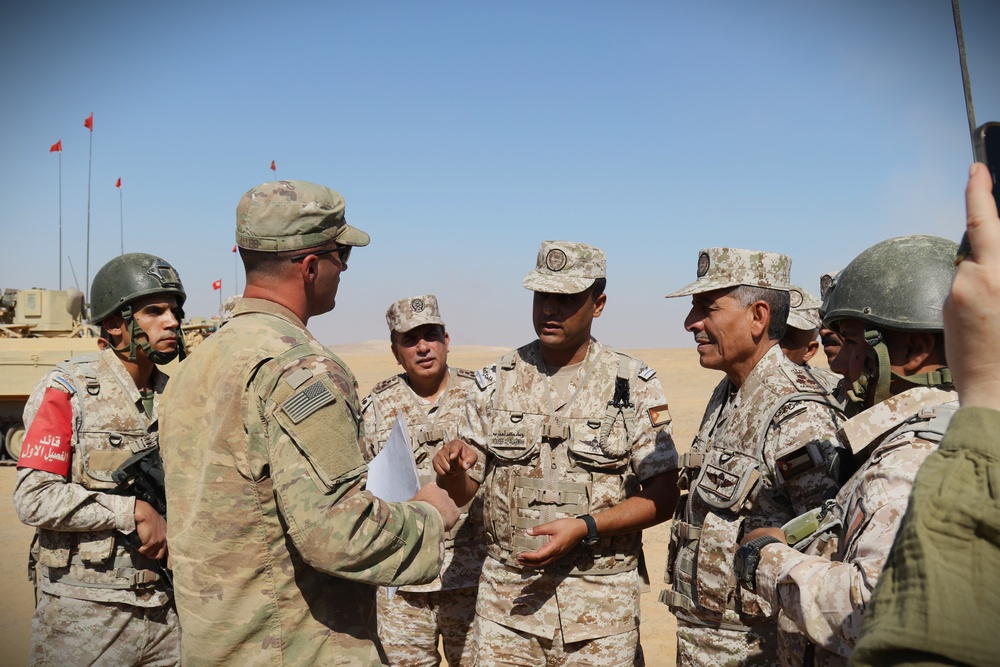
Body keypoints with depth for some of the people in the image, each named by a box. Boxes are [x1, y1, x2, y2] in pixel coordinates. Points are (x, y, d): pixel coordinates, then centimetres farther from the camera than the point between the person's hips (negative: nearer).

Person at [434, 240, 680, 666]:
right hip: (506, 596, 2)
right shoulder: (496, 381, 2)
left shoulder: (634, 385, -5)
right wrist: (451, 468, -17)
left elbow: (662, 496, -5)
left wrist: (585, 527, -18)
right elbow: (463, 491, 5)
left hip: (602, 601, -1)